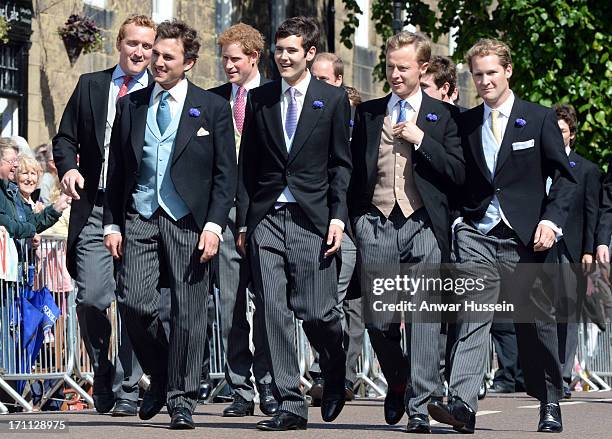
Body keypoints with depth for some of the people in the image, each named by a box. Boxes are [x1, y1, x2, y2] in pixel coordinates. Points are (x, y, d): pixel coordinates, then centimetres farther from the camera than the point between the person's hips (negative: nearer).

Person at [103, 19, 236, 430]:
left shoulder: (213, 108, 4)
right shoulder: (130, 106, 11)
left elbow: (226, 174, 2)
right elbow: (117, 169, 13)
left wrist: (214, 224, -9)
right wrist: (112, 223, 6)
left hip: (189, 221, -2)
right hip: (140, 217, 2)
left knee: (189, 312, -2)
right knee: (134, 300, -11)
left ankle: (181, 398, 8)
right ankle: (159, 376, 14)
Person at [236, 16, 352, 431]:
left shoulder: (333, 99, 5)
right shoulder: (260, 99, 11)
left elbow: (340, 163, 4)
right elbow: (248, 163, 12)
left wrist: (338, 217, -6)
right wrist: (243, 220, 6)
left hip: (312, 218, -3)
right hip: (266, 218, 3)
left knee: (317, 312, -7)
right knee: (274, 312, -3)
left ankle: (335, 378, 25)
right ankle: (291, 405, 1)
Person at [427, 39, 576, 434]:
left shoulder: (540, 119, 3)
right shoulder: (464, 124, 11)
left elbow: (565, 176, 2)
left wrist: (552, 219, -11)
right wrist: (456, 220, 0)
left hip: (524, 236, -1)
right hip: (476, 234, 1)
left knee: (535, 321, 7)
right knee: (472, 317, -13)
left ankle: (550, 404, 22)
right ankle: (463, 404, -23)